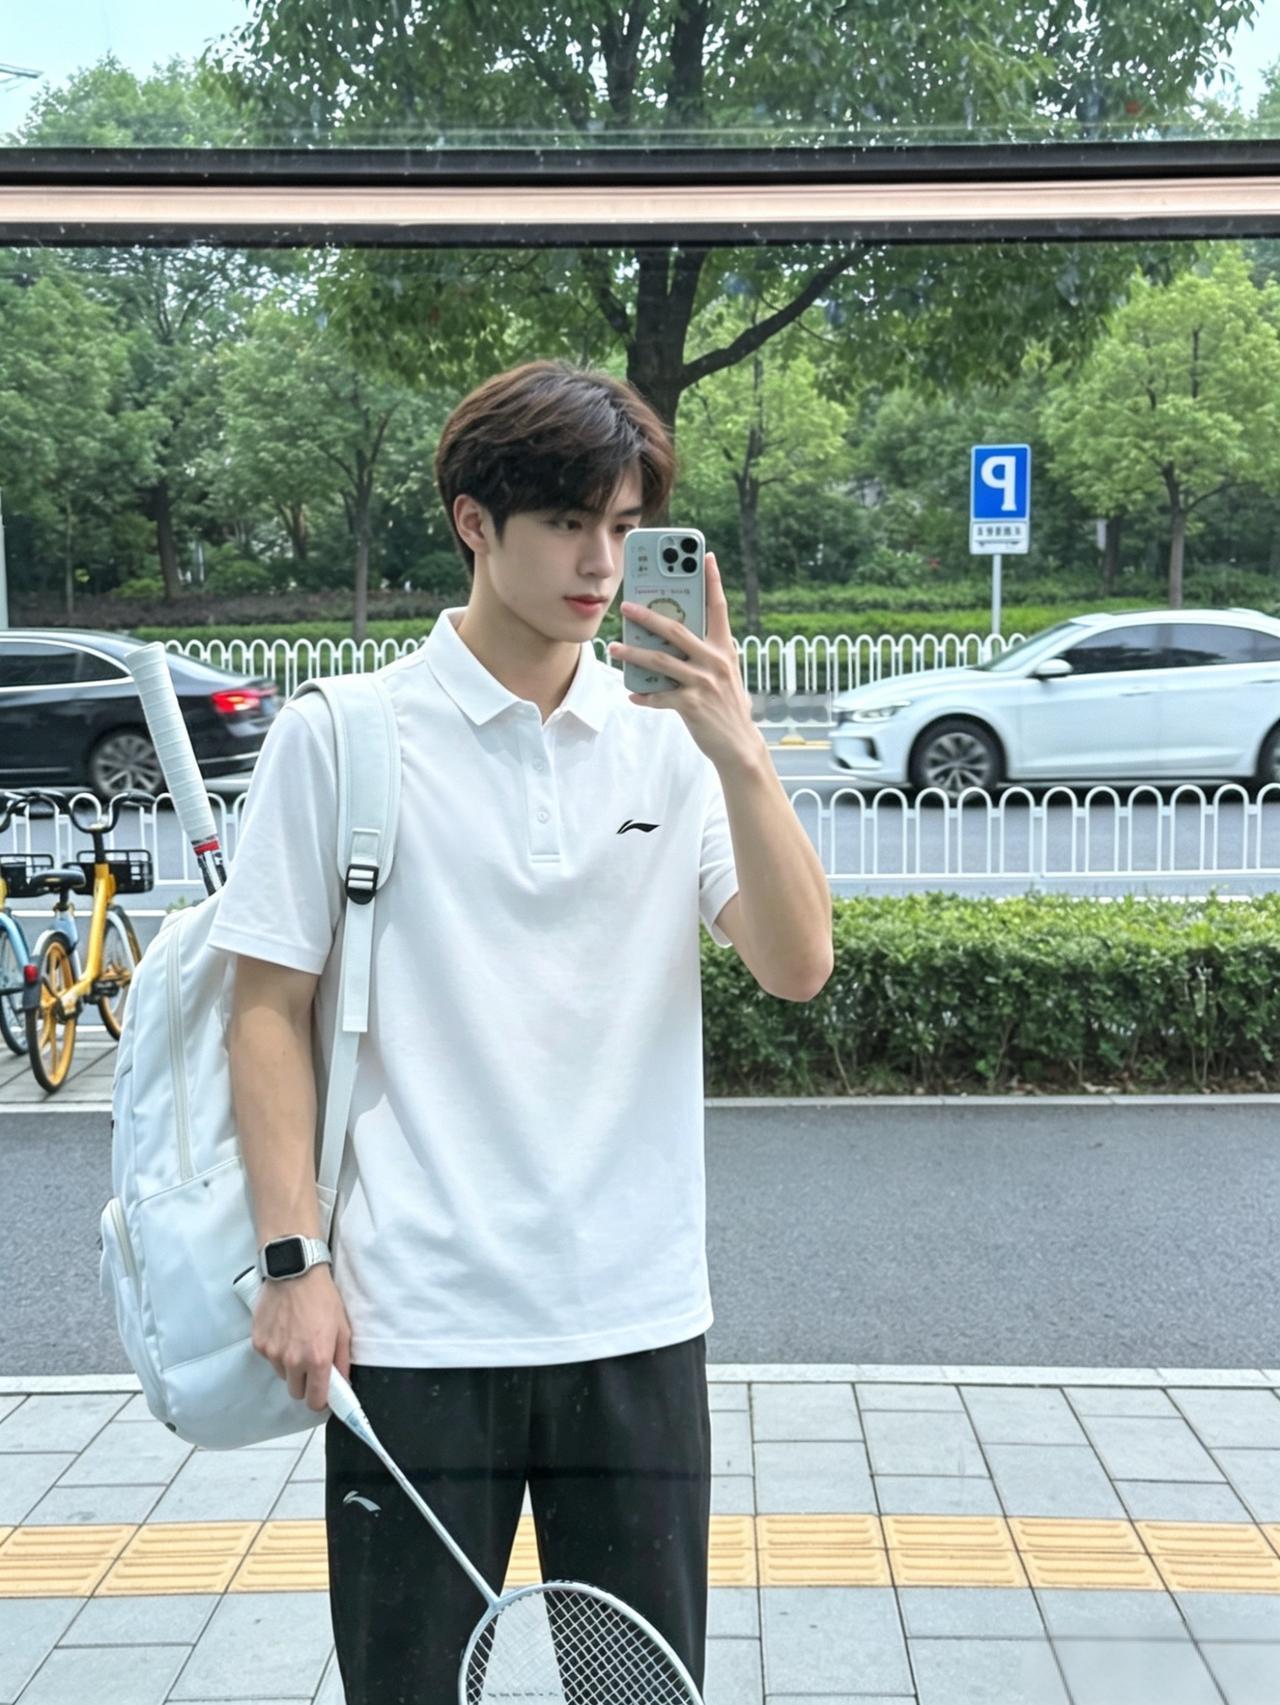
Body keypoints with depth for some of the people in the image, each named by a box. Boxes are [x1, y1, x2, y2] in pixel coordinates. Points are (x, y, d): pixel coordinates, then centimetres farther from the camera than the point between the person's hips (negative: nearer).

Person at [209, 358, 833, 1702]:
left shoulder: (672, 735, 3)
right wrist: (294, 1258, -8)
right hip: (412, 1326, -2)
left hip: (638, 1323, 3)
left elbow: (796, 968, -5)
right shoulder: (337, 734, -4)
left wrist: (739, 752, -17)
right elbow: (271, 1009, -2)